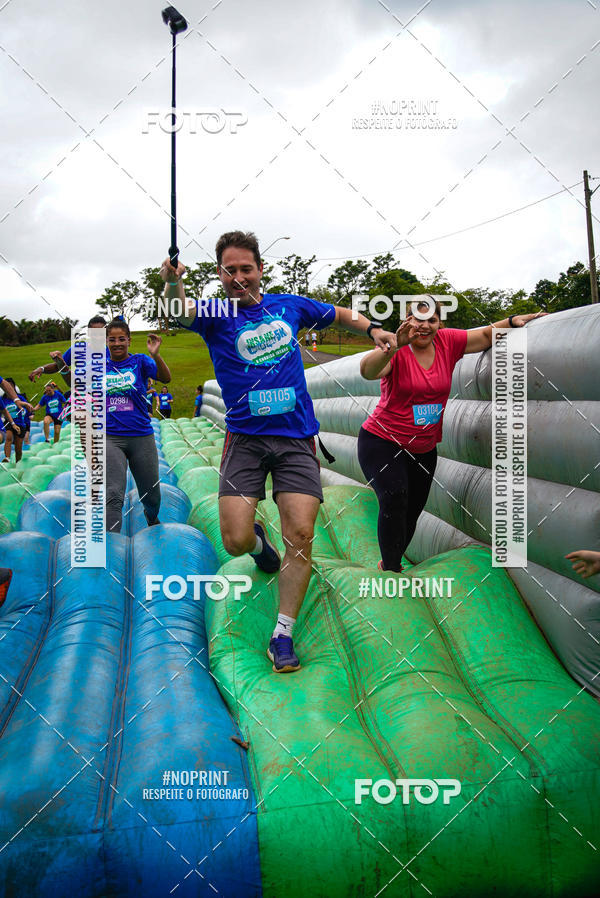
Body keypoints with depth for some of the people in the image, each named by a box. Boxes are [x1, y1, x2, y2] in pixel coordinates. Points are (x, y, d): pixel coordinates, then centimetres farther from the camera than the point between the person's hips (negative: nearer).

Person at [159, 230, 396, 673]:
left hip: (297, 439, 2)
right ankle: (258, 539, 30)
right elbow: (181, 311, -22)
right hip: (245, 439, -1)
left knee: (300, 536, -11)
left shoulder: (289, 305, 11)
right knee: (236, 542, -10)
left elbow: (338, 314, 29)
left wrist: (372, 328, 13)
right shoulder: (215, 316, 2)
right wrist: (173, 283, -43)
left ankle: (283, 635, 4)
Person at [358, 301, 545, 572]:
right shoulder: (397, 351, -16)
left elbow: (486, 335, 9)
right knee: (394, 500, -24)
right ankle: (391, 570, -12)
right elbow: (367, 371, -34)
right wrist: (394, 346, -49)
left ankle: (390, 562, 34)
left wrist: (513, 321, -7)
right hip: (382, 442, -5)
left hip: (424, 449, 6)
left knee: (413, 511, 12)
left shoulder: (447, 342, -2)